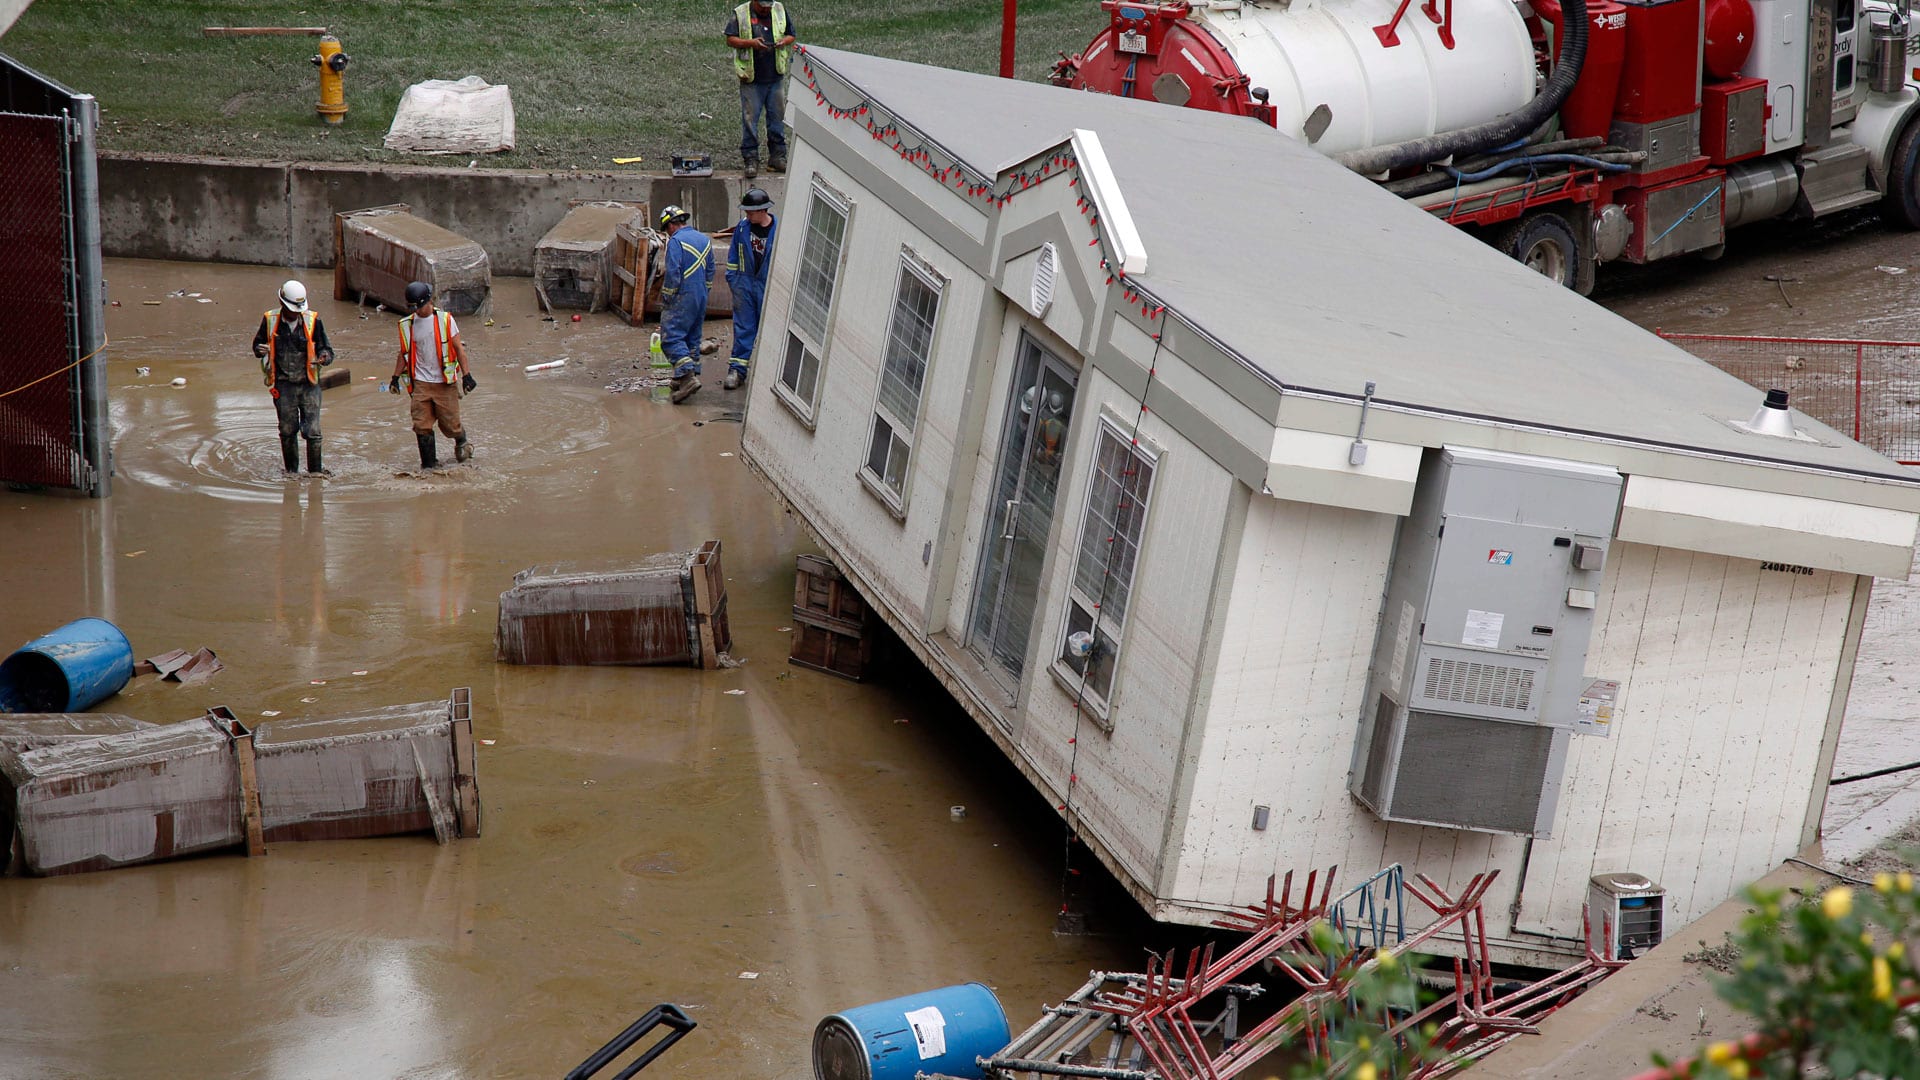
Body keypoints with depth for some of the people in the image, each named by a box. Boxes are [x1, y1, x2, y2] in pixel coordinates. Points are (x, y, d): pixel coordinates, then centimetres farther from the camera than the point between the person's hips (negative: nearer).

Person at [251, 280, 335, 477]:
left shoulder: (312, 321, -2)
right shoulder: (270, 321, 0)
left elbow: (326, 349, 4)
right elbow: (257, 344, 13)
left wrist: (324, 357, -20)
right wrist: (261, 350, -12)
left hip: (309, 384, -1)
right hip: (284, 385, 1)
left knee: (312, 430, -5)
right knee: (287, 430, 6)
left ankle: (315, 469, 5)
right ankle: (291, 470, 18)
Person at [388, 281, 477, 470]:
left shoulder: (445, 320, -4)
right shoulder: (407, 325, 5)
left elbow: (459, 348, -2)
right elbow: (404, 353, 16)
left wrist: (466, 375, -6)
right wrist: (396, 377, 11)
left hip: (445, 382, -3)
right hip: (420, 383, 3)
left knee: (449, 423, 2)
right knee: (422, 425, -5)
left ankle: (461, 442, 36)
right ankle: (429, 464, 2)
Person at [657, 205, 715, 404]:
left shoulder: (676, 241, -13)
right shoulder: (704, 239, 12)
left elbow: (673, 273, -18)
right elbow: (710, 270, 19)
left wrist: (666, 298, -8)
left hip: (682, 298, -8)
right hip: (701, 298, 8)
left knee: (671, 337, -10)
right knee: (692, 337, 16)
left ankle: (687, 376, -24)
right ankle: (692, 373, 17)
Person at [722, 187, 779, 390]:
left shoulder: (779, 230, -9)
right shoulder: (742, 227, 2)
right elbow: (733, 255, 12)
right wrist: (732, 278, 8)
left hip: (768, 285, -2)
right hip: (745, 283, 2)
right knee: (743, 328, 2)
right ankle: (737, 369, 4)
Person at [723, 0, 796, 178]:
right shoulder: (740, 14, -2)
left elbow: (791, 35, 15)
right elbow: (730, 39, -4)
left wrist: (784, 41, -8)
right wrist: (750, 43, -19)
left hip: (776, 76, 3)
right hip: (752, 78, -3)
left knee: (777, 116, 8)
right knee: (750, 118, -2)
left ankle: (777, 157, 18)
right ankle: (751, 160, 4)